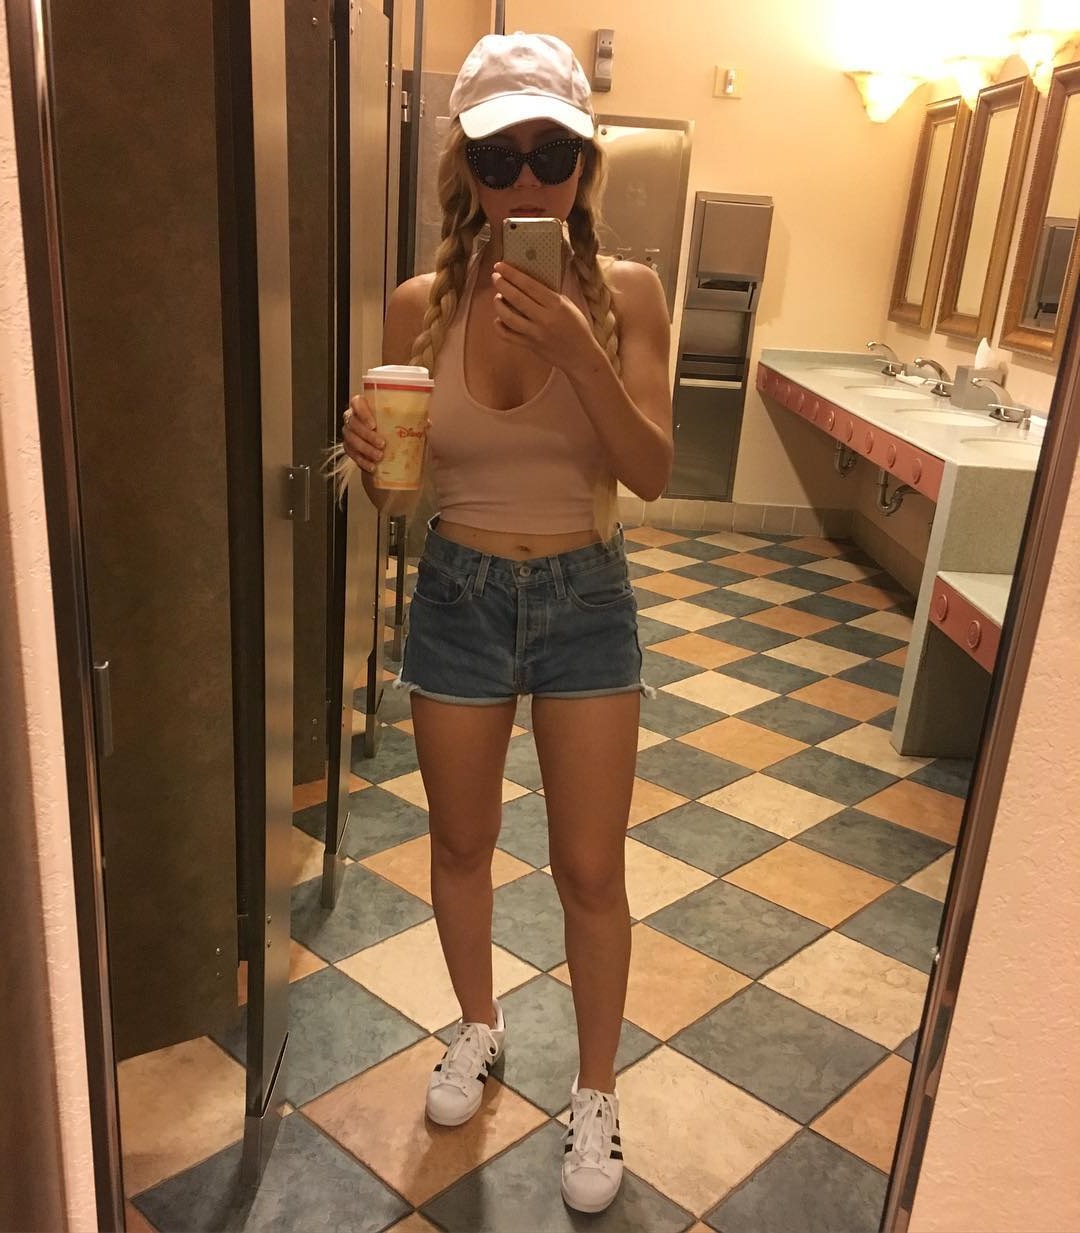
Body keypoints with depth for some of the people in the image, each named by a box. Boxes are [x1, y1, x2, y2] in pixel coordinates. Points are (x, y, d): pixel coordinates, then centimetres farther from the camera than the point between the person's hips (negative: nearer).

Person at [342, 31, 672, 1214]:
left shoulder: (624, 294, -9)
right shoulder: (421, 305, -7)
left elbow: (651, 472, -18)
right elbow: (392, 492, -1)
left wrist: (574, 344, -30)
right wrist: (370, 459, -24)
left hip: (585, 599, -1)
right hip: (457, 597, 2)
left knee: (590, 869, 8)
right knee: (461, 846, 17)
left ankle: (595, 1092, 32)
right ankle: (478, 1027, 46)